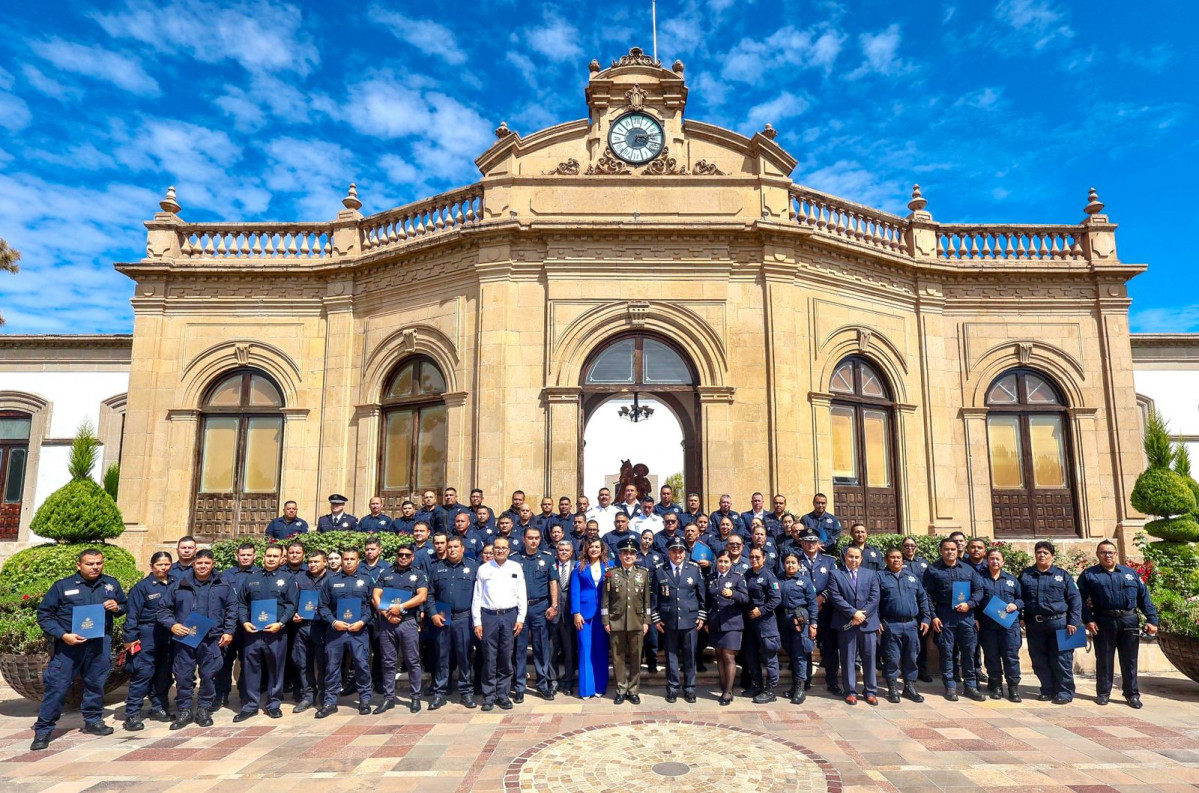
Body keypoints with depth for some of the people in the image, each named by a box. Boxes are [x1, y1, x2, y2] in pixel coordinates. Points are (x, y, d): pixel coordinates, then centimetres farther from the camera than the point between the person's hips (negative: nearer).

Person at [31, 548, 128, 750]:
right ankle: (43, 730, 11)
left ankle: (93, 721, 29)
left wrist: (117, 607, -8)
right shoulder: (62, 586, -4)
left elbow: (124, 606, 18)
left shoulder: (112, 584, 6)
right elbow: (44, 615, -2)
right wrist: (62, 635, -14)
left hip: (100, 644, 3)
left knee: (96, 684, 13)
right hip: (69, 644, -3)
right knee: (56, 686, -2)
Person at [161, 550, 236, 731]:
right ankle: (184, 711, 19)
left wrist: (228, 631, 1)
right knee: (183, 676, 4)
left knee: (209, 675, 5)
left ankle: (204, 710, 19)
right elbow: (164, 609, 9)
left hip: (211, 639, 0)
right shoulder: (179, 586, 6)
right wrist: (172, 625, -7)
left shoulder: (223, 585, 5)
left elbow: (232, 609, 8)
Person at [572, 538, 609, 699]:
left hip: (602, 613, 1)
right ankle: (586, 688, 6)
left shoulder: (608, 566, 7)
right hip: (585, 612, -1)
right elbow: (575, 591, 0)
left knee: (601, 649, 6)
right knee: (585, 649, 0)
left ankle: (600, 686, 15)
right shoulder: (580, 567, 4)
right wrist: (576, 613, -9)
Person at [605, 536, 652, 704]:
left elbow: (647, 599, 6)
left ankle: (633, 691, 18)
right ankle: (621, 690, 17)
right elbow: (605, 600, 2)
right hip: (616, 622, -1)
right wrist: (606, 621, -2)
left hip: (637, 623, 1)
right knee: (618, 657, 6)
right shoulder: (611, 573, 1)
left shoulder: (643, 573, 4)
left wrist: (646, 621, 2)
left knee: (635, 658, 7)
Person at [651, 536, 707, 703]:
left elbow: (702, 594, 6)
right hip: (668, 621, 0)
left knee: (690, 656, 8)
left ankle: (689, 688, 22)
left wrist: (702, 616, 3)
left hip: (690, 620, 0)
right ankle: (673, 688, 21)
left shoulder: (695, 569, 1)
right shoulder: (659, 571, 0)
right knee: (671, 655, 8)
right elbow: (654, 596, 4)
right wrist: (655, 618, 1)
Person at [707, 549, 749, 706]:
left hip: (731, 623, -4)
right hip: (715, 623, 4)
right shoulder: (710, 578, 9)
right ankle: (724, 689, 19)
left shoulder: (738, 577, -3)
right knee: (719, 657, 9)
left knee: (729, 657, -5)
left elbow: (745, 599, -10)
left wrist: (732, 594, -28)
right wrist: (706, 621, 10)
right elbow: (707, 601, 14)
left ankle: (728, 692, 3)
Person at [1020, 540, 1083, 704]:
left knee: (1061, 660, -1)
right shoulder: (1025, 575, 9)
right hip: (1034, 625, 3)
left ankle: (1064, 693, 8)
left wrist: (1073, 622, -8)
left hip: (1059, 623, -3)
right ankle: (1047, 690, 19)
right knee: (1040, 661, 8)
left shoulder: (1062, 575, 3)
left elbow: (1075, 599, 0)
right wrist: (1020, 617, 3)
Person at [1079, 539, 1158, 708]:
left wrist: (1151, 619, 0)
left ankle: (1132, 694, 18)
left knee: (1129, 660, 7)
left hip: (1129, 621, 2)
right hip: (1103, 622, -2)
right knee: (1104, 659, 5)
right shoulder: (1088, 575, 4)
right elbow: (1082, 599, -1)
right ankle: (1103, 693, 15)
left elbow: (1144, 597, 9)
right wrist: (1088, 620, -10)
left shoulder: (1131, 573, 12)